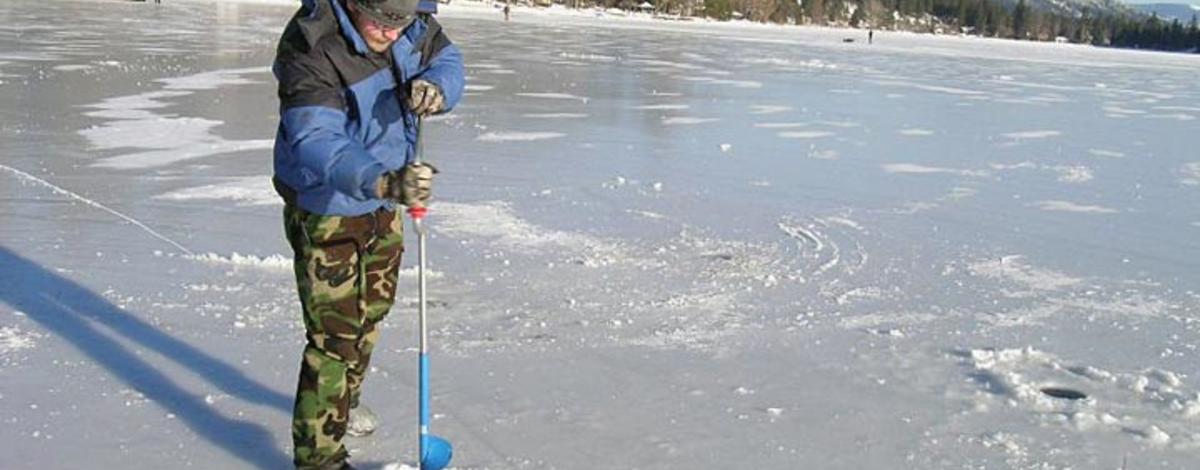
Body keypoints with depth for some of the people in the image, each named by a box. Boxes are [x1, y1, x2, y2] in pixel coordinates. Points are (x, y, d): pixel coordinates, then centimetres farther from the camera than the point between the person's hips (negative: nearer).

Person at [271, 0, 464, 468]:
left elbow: (446, 58, 2)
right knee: (335, 332, -9)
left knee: (373, 307, 25)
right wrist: (384, 181, -59)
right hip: (326, 211, -8)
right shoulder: (312, 52, -33)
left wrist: (435, 87, -24)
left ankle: (344, 397, 50)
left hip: (382, 203, 8)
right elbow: (315, 143, -43)